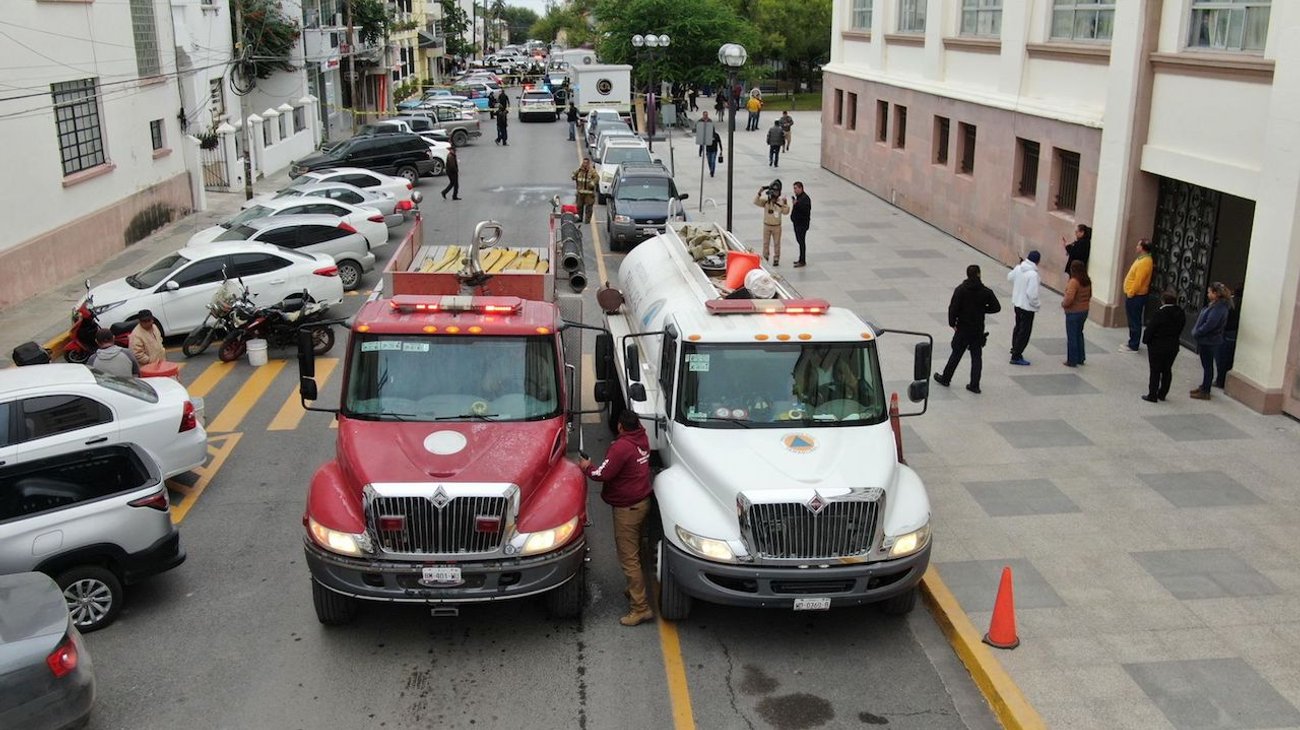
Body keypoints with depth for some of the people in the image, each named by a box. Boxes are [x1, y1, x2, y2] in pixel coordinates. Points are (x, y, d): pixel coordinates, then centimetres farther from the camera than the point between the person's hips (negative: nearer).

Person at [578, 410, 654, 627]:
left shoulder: (621, 447, -22)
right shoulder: (641, 440, 4)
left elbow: (603, 474, -19)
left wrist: (586, 467, -4)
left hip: (627, 508, -10)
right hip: (642, 501, 10)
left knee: (629, 557, -7)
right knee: (634, 550, 23)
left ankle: (640, 607, -8)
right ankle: (635, 589, 37)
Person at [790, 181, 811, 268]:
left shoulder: (805, 198, -17)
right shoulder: (798, 197, 13)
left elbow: (806, 209, -28)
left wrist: (797, 204, -31)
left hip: (802, 224, -10)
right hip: (797, 223, 10)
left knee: (801, 241, -6)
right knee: (799, 241, 15)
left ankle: (802, 261, -2)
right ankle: (801, 260, 24)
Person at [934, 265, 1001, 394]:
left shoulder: (960, 290, -11)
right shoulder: (986, 292, -6)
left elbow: (953, 308, -16)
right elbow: (996, 308, -4)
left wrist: (952, 323, -4)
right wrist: (982, 309, 9)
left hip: (962, 329, -1)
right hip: (978, 330, 1)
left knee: (956, 355, 11)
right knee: (977, 357, 9)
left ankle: (945, 379, 23)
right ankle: (974, 385, 9)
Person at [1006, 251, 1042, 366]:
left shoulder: (1018, 268, -4)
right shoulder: (1033, 274, -26)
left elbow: (1009, 277, 18)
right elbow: (1032, 294, -28)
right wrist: (1038, 304, -11)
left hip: (1016, 303, 8)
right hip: (1027, 307, -8)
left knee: (1018, 327, 26)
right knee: (1025, 332, 2)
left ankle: (1015, 349, 42)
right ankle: (1016, 356, 6)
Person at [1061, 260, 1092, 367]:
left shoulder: (1074, 281, -23)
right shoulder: (1087, 281, 1)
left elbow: (1069, 298, -28)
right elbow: (1089, 295, 12)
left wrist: (1063, 304, -9)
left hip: (1073, 312, -8)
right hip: (1084, 310, 8)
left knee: (1072, 336, 3)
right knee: (1079, 334, 21)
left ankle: (1072, 361, 9)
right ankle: (1080, 358, 28)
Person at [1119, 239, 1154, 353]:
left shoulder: (1144, 262, -21)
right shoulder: (1143, 259, 12)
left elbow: (1138, 281, -24)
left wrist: (1130, 293, -18)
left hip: (1135, 296, -10)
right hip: (1134, 294, 10)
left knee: (1134, 321, -5)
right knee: (1132, 320, 16)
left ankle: (1133, 346, -1)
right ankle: (1132, 342, 24)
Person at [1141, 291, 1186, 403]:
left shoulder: (1160, 313, -21)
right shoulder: (1180, 314, -1)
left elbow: (1150, 329, -17)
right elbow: (1180, 329, 6)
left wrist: (1145, 340, -3)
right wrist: (1174, 339, 15)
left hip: (1157, 346, -6)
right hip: (1173, 346, 6)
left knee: (1155, 371, 2)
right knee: (1167, 370, 15)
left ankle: (1152, 395, 5)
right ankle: (1162, 394, 22)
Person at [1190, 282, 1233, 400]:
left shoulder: (1219, 308, -23)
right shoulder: (1214, 304, 8)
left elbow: (1209, 324, -27)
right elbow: (1202, 319, 13)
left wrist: (1196, 333, -16)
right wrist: (1196, 331, 5)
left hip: (1209, 341, -10)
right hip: (1205, 340, 10)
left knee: (1207, 365, -1)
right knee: (1206, 365, 19)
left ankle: (1205, 392, 6)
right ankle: (1204, 387, 30)